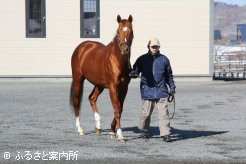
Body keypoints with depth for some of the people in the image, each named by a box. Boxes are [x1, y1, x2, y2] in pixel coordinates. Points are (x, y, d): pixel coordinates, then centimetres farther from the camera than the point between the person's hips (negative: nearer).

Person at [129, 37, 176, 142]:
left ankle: (165, 134, -4)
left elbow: (169, 75, 17)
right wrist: (133, 74, -16)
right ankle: (143, 131, 28)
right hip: (147, 91, 0)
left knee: (163, 112, -6)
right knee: (146, 113, 6)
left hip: (161, 90, 0)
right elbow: (135, 71, 7)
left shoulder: (164, 59, 8)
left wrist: (172, 86, 10)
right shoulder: (142, 59, 5)